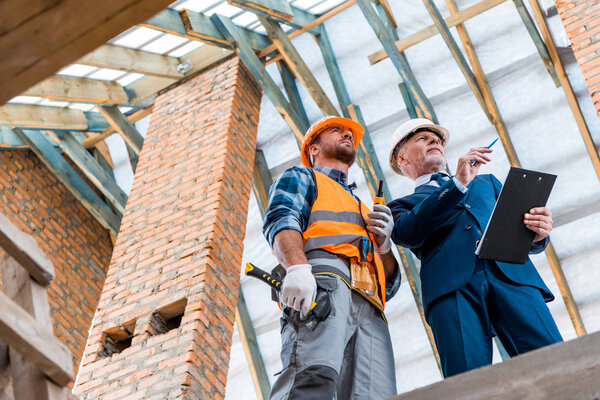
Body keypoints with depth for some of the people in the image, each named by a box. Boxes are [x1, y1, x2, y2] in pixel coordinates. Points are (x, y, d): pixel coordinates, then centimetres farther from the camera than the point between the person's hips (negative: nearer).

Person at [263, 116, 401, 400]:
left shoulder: (364, 210, 43)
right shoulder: (300, 177, 28)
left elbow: (390, 286, 33)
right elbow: (280, 219, 3)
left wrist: (384, 244, 12)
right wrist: (297, 267, -19)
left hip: (370, 307, 5)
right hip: (324, 276, -4)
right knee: (315, 375, -34)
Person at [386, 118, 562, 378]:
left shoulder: (486, 182, 38)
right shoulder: (402, 205, 26)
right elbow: (406, 233, 1)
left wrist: (538, 233, 1)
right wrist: (458, 183, -5)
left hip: (510, 275, 3)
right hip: (451, 286, -2)